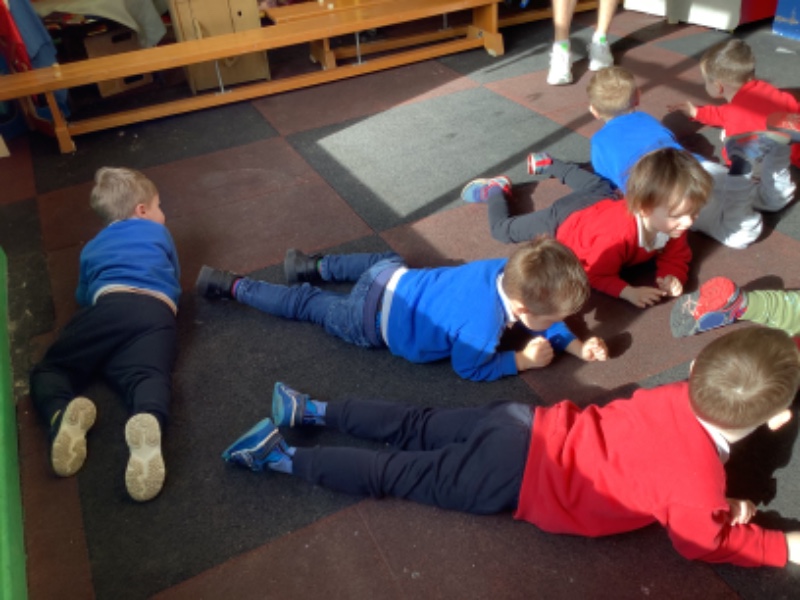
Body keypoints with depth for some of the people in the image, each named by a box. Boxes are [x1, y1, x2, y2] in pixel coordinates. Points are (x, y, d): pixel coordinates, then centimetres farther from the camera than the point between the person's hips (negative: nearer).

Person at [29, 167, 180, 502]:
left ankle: (62, 415, -28)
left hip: (110, 304, 0)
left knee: (48, 369, 8)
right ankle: (148, 422, -57)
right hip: (156, 313, 0)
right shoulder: (158, 232, 34)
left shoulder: (93, 246, 37)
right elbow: (175, 276, 43)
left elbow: (83, 295, 42)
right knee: (147, 375, -20)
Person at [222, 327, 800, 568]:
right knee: (394, 474, 3)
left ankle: (307, 409, 22)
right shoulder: (698, 485, -19)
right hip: (512, 477, -5)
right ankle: (279, 455, 8)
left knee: (413, 429, 17)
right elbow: (704, 542, 1)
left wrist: (718, 501, 15)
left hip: (526, 426, 6)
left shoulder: (679, 398, 1)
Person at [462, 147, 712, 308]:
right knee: (503, 229, 9)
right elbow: (598, 274, -35)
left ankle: (547, 163, 62)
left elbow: (676, 256, -12)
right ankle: (496, 190, 37)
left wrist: (671, 276, -35)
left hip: (601, 204, 7)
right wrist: (629, 292, -50)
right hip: (565, 219, -7)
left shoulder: (673, 224, -28)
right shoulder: (617, 233, -49)